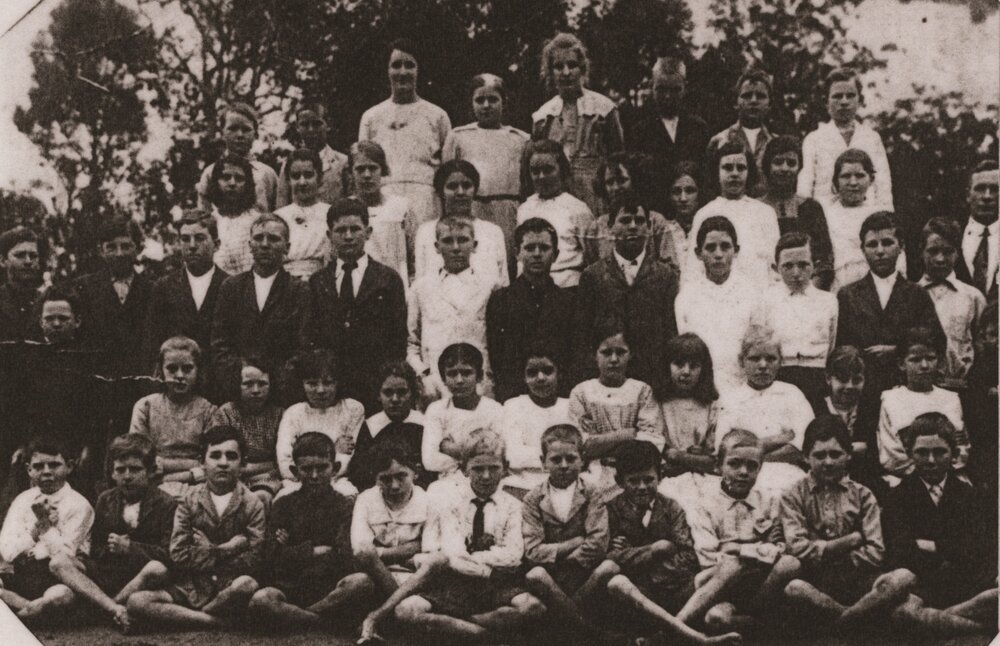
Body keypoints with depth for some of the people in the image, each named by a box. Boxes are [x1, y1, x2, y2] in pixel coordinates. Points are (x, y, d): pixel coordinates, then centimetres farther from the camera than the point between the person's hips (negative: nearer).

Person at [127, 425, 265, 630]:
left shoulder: (252, 504, 4)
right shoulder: (189, 501, 8)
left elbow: (253, 561, -6)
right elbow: (178, 554, -3)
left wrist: (206, 553, -5)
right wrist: (225, 550, -7)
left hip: (230, 589, -2)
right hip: (190, 588, 2)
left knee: (247, 584, -38)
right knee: (136, 602, -23)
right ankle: (216, 621, -24)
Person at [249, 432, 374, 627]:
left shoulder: (342, 505, 8)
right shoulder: (284, 505, 10)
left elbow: (345, 558, -5)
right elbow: (276, 556, -2)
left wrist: (298, 553, -3)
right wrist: (316, 551, -6)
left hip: (331, 587, 0)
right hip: (290, 586, 0)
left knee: (361, 581, -33)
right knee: (260, 600, -32)